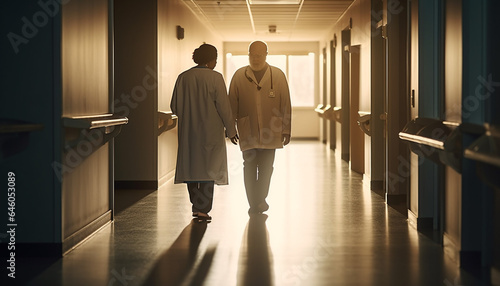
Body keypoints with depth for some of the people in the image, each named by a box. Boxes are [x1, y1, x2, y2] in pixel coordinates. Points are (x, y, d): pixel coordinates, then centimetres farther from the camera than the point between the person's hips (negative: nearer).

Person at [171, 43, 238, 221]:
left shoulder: (183, 78, 1)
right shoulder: (215, 78, -10)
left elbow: (175, 107, 3)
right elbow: (224, 107, -10)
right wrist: (231, 130, 0)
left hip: (188, 132, 4)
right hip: (210, 132, -4)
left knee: (191, 167, 13)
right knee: (208, 169, 2)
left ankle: (197, 205, 19)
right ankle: (202, 209, -3)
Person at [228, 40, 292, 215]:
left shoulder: (278, 76, 4)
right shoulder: (239, 76, 4)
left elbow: (286, 105, 4)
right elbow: (232, 104, 6)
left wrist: (286, 130, 2)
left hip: (270, 132, 0)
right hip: (247, 133, 0)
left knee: (266, 168, 3)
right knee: (250, 167, 1)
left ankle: (261, 200, 20)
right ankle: (253, 204, 9)